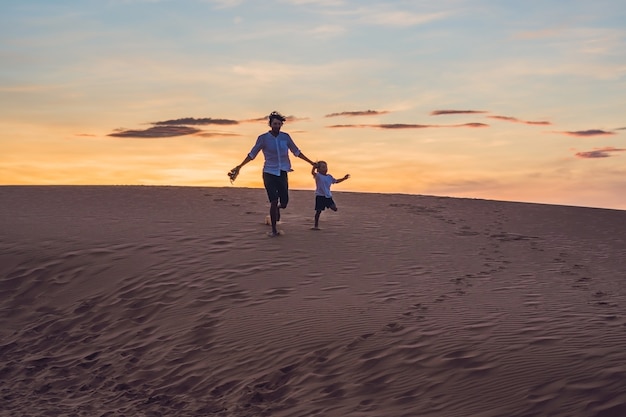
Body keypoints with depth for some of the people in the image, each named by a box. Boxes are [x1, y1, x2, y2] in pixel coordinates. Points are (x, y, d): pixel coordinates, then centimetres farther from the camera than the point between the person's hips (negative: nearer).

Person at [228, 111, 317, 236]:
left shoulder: (285, 137, 4)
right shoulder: (263, 138, -5)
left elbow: (296, 152, 15)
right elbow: (252, 154, 1)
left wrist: (311, 162, 17)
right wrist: (239, 166, -4)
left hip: (282, 173, 3)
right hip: (269, 173, -3)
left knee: (284, 203, -1)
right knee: (274, 201, -12)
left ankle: (277, 208, 38)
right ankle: (274, 230, 0)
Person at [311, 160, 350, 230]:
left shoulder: (329, 177, 10)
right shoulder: (318, 176, -8)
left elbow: (336, 181, 24)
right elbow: (312, 173, -27)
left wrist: (344, 178, 16)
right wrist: (314, 167, -44)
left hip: (328, 196, 5)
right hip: (320, 196, -5)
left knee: (335, 209, -2)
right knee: (318, 211, -3)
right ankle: (316, 226, 7)